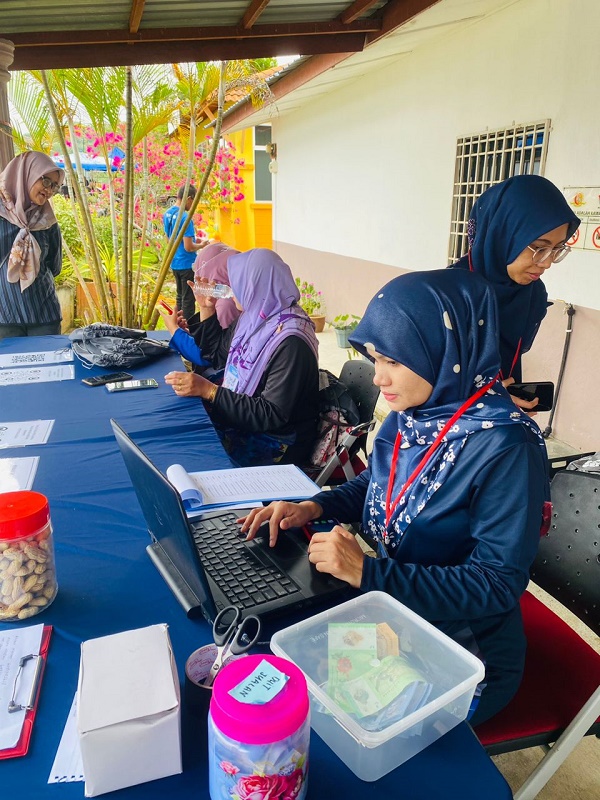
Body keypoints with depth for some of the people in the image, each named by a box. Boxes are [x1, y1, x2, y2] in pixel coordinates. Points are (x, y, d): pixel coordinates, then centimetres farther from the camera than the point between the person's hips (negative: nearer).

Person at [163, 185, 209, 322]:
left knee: (180, 296, 19)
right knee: (188, 299, 2)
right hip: (187, 264, -8)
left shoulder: (167, 214, 4)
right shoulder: (185, 218, -21)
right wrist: (202, 245, -4)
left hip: (174, 263, 8)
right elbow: (188, 247, -23)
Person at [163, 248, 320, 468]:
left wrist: (208, 390, -29)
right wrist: (207, 309, 7)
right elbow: (216, 355, 19)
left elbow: (273, 415, -26)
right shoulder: (253, 318, 2)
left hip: (274, 447, -8)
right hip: (238, 421, 8)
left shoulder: (290, 342, -25)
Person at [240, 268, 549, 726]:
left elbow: (498, 585, -24)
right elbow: (372, 485, 10)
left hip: (461, 654, -5)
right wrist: (313, 508, -8)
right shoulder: (411, 414, -6)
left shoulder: (506, 449, -26)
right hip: (387, 607, 6)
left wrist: (368, 573, -29)